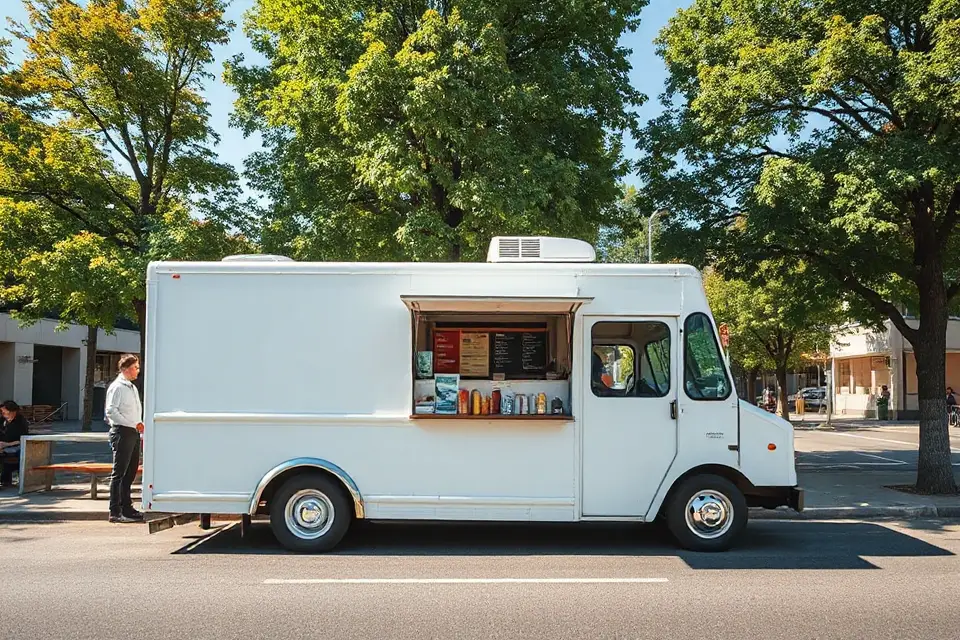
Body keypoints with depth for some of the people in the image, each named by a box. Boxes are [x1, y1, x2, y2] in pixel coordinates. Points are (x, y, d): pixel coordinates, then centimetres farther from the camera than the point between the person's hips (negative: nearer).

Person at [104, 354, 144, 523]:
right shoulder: (117, 387, -9)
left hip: (133, 433, 9)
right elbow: (110, 411, -18)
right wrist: (132, 424, -20)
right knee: (119, 473, -5)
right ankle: (115, 512, -1)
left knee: (130, 472, 13)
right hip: (122, 432, -9)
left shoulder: (133, 388, 19)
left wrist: (139, 425, 11)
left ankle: (127, 509, 21)